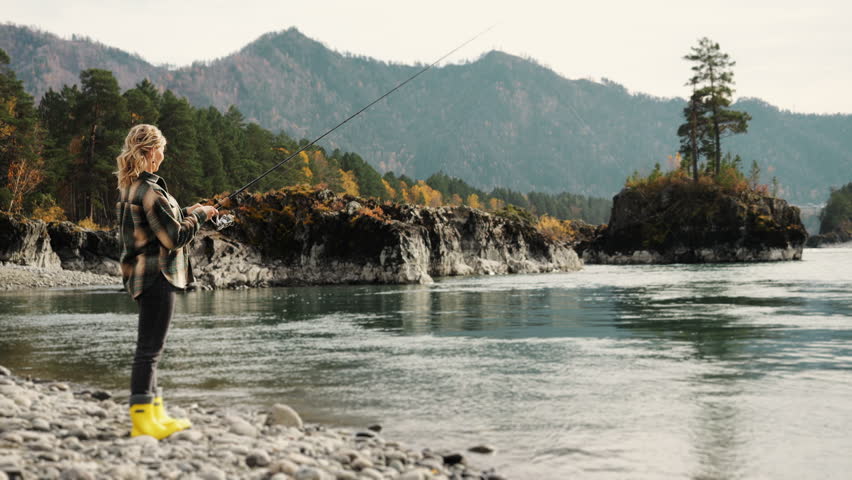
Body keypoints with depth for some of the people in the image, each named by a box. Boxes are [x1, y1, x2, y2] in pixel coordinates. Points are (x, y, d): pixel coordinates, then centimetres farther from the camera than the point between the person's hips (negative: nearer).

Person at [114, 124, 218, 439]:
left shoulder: (129, 188, 11)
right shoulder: (149, 190, -18)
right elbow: (175, 237, -17)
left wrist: (185, 212, 16)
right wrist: (198, 215, -3)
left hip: (141, 275, 10)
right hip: (156, 275, -10)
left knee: (149, 348, 15)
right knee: (149, 348, -7)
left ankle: (154, 414, 23)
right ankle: (142, 419, -5)